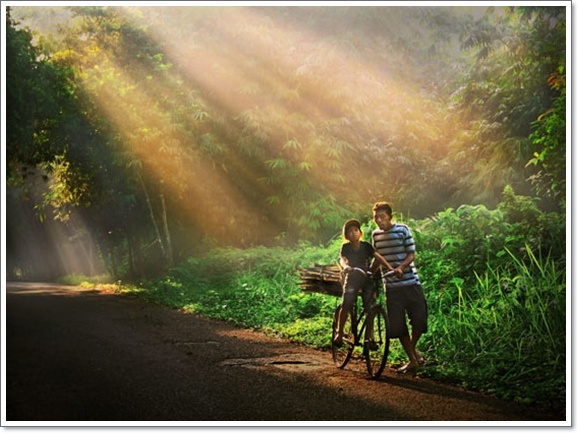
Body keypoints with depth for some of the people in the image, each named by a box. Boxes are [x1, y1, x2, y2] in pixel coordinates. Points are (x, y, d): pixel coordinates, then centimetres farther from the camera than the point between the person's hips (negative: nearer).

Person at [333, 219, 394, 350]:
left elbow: (378, 257, -11)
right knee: (346, 305, -22)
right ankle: (339, 333, -12)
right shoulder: (346, 247, -2)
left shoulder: (366, 246, 1)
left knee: (369, 308, -11)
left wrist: (391, 268, -26)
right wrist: (345, 267, -45)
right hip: (352, 279, -1)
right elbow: (342, 259, -19)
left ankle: (369, 337, -1)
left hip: (366, 279, 2)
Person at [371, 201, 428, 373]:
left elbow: (412, 254, -7)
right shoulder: (375, 234, 8)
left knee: (419, 319, -4)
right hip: (391, 286, 3)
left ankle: (413, 348, 25)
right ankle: (412, 359, 14)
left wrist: (401, 267, -24)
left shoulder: (403, 229, -4)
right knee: (397, 325, 0)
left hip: (410, 282, -3)